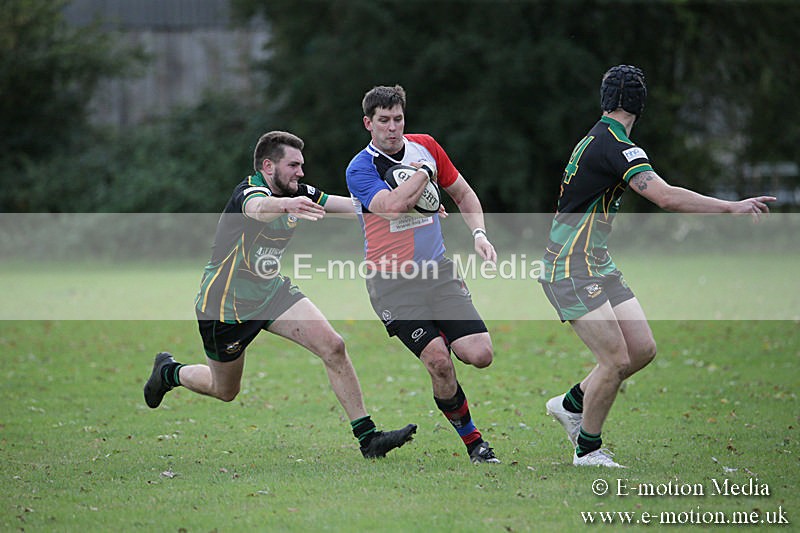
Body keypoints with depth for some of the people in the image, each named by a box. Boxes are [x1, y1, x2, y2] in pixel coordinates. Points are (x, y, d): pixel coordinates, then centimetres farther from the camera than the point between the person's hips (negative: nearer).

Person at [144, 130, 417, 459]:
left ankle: (367, 436, -11)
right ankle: (169, 372, 43)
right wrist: (287, 204, -76)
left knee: (333, 347, -14)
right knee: (225, 390, 12)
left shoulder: (296, 194, -3)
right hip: (224, 304, -6)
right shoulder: (249, 190, -26)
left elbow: (355, 205, -1)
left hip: (271, 290, 7)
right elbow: (259, 208, -53)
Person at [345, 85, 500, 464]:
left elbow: (463, 193, 18)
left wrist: (479, 234, 3)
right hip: (392, 282, -4)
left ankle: (443, 342, 24)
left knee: (479, 355, -11)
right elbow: (394, 205, -30)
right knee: (439, 362, -19)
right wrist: (424, 172, -16)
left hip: (437, 271, 4)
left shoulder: (425, 146, 5)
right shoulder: (360, 169, -11)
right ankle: (472, 440, -1)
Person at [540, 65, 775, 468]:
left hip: (598, 264, 10)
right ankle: (587, 449, 3)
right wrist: (731, 208, -28)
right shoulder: (614, 144, -20)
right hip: (571, 268, -10)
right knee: (616, 360, -13)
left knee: (642, 349, 4)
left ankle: (571, 404, 23)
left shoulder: (597, 140, 12)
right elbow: (666, 197, -30)